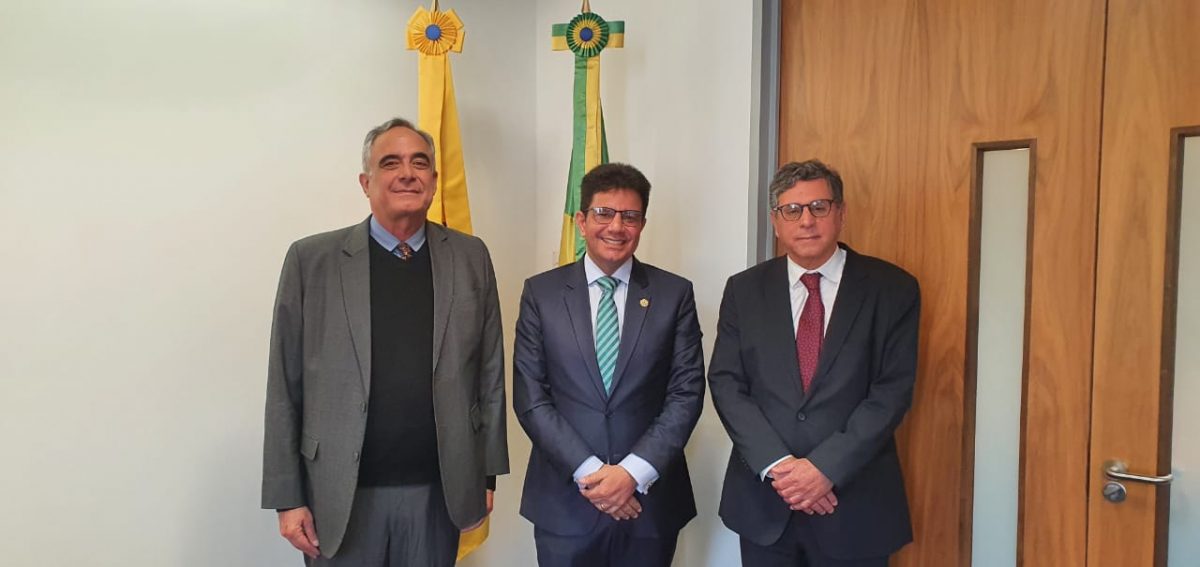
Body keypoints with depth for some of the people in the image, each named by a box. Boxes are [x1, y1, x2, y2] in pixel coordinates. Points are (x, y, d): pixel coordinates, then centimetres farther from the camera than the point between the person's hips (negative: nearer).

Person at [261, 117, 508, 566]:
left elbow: (490, 373, 6)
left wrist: (487, 475, 5)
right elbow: (285, 388, -1)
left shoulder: (470, 257, 3)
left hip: (438, 492, 2)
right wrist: (287, 497, -2)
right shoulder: (312, 259, -2)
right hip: (341, 494, -1)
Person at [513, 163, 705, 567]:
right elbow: (530, 397, -3)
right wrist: (588, 471, -11)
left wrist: (634, 472, -12)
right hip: (564, 502, 0)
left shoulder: (675, 294, 1)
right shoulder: (541, 292, 1)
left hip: (650, 500, 0)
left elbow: (686, 393, -3)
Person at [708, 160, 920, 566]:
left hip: (855, 505, -1)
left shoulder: (891, 289, -2)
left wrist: (825, 467, -15)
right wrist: (777, 465, -13)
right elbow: (726, 384, -2)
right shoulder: (744, 290, 4)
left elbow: (893, 391, -7)